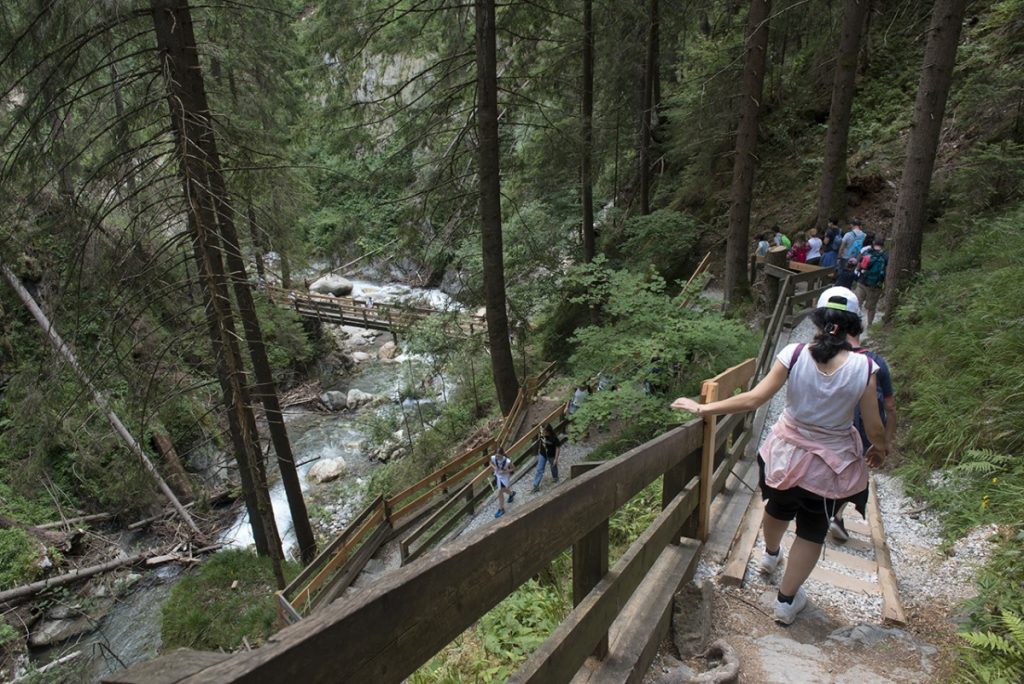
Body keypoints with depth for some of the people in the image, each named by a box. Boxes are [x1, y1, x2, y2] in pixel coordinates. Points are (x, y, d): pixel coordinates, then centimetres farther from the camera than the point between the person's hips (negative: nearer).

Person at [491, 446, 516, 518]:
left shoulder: (507, 461, -36)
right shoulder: (493, 458, -27)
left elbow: (513, 469, -18)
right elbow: (491, 463, -2)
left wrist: (505, 471, -31)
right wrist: (494, 467, -22)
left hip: (505, 477, -5)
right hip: (497, 475, 5)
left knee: (500, 492, 2)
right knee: (503, 489, 26)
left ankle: (501, 509, 24)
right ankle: (511, 494, 60)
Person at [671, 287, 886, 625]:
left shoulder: (794, 354, -19)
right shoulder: (864, 367, -19)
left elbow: (754, 398, -21)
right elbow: (874, 427, -11)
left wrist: (702, 408, -13)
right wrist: (879, 449, 12)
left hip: (787, 453, 2)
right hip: (831, 464, -1)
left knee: (778, 507, 30)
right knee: (812, 532, 18)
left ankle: (770, 554, 59)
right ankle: (786, 600, 28)